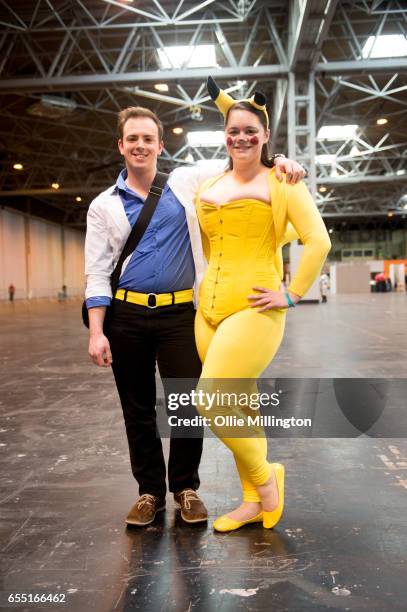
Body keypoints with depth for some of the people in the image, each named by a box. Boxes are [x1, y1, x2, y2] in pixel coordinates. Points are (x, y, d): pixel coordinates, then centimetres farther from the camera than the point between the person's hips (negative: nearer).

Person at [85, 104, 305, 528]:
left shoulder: (187, 183, 5)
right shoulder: (103, 205, 6)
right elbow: (97, 271, 2)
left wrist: (278, 161, -13)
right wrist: (96, 331, -7)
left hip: (179, 314, 0)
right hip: (125, 316, 1)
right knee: (137, 409, 9)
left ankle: (185, 488, 22)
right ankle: (150, 491, 26)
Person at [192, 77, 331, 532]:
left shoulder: (280, 183, -1)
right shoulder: (208, 188, 14)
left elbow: (319, 241, -7)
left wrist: (292, 294, -9)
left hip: (253, 310, -6)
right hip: (209, 308, 6)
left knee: (212, 402, -14)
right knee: (238, 408, 11)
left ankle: (266, 478, 12)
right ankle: (254, 502, 26)